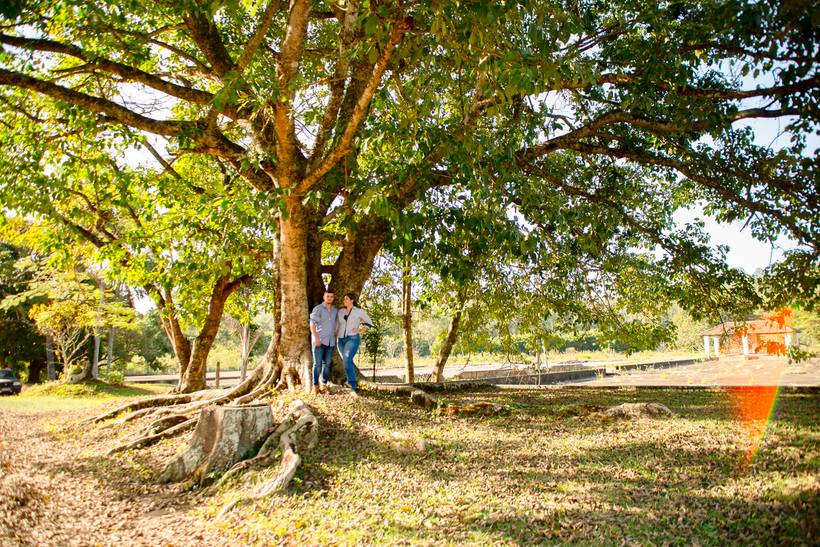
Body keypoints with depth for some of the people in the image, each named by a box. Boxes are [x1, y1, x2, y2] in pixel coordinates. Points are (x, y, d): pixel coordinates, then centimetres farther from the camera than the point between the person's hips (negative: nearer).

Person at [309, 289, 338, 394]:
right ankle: (315, 385, -2)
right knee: (317, 363, -6)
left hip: (330, 341, 4)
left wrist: (335, 337, 8)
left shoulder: (336, 310, 11)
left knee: (327, 363, 5)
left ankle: (324, 384, 11)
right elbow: (312, 323, -10)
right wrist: (316, 337, -19)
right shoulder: (318, 309, -3)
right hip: (319, 340, -4)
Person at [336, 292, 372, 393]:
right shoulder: (341, 311, 11)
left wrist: (361, 331, -3)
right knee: (347, 362, 8)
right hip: (341, 340, 5)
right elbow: (337, 325, 18)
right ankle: (354, 382, 22)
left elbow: (369, 323, 11)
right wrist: (334, 338, 8)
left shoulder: (359, 311, 0)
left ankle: (352, 383, -19)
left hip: (353, 339, -5)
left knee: (347, 360, -22)